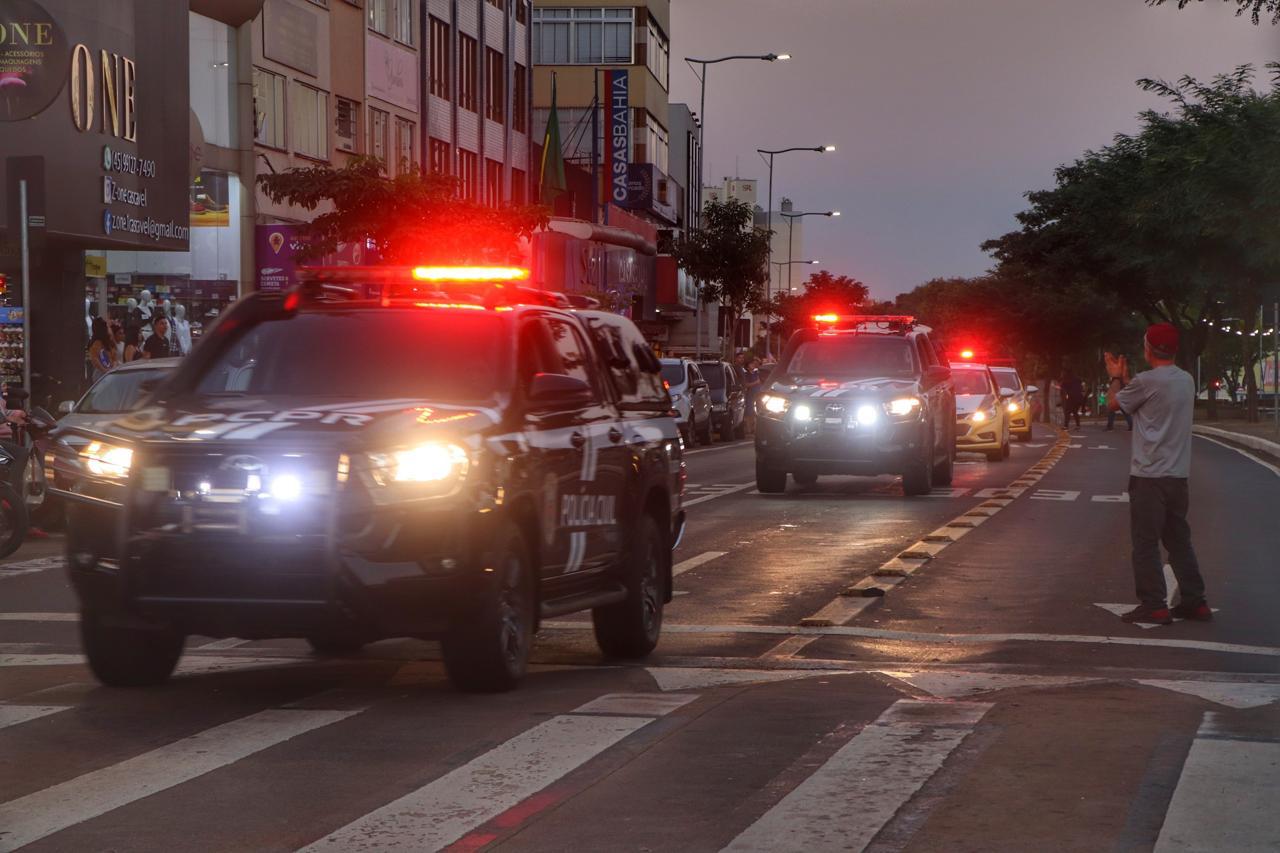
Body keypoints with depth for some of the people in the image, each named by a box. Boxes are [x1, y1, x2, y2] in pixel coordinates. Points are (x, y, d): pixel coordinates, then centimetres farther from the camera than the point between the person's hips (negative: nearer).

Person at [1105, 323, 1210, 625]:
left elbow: (1113, 404, 1)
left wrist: (1116, 378, 19)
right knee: (1179, 540, 15)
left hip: (1149, 476, -7)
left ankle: (1153, 606, -1)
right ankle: (1194, 601, 16)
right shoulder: (1186, 381, 8)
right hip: (1178, 475, 7)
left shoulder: (1147, 381, -15)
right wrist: (1125, 378, 29)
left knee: (1146, 543, -1)